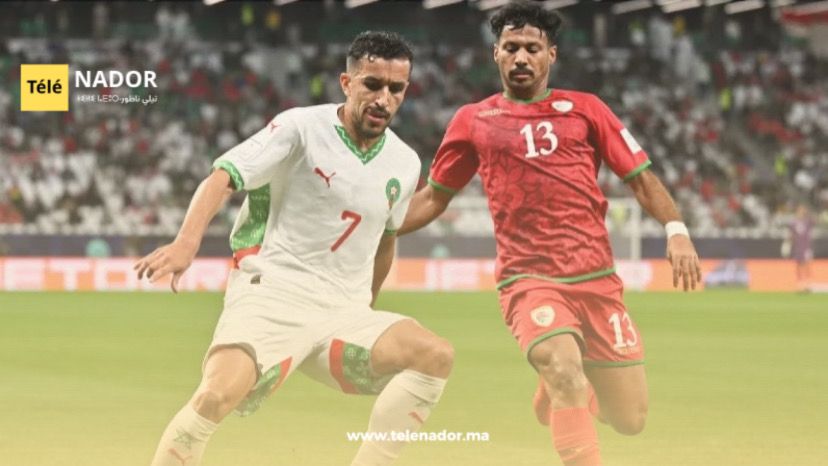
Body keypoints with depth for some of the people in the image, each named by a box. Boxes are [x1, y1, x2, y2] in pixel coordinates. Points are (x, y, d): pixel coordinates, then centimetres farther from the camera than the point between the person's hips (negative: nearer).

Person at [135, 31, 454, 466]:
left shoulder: (404, 164, 11)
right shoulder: (301, 128, -5)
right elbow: (221, 177, -16)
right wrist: (187, 241, -33)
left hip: (343, 314, 5)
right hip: (271, 292, -5)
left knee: (435, 355, -18)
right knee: (218, 394, -30)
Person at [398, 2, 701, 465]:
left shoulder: (585, 109, 8)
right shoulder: (473, 121, 9)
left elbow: (641, 178, 6)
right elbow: (435, 196, 19)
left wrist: (676, 229, -11)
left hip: (598, 279, 2)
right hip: (529, 280, -2)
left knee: (630, 420, 3)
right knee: (565, 373, -31)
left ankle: (558, 386, 34)